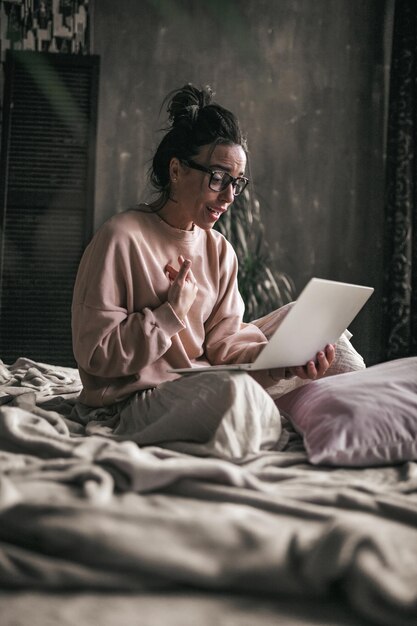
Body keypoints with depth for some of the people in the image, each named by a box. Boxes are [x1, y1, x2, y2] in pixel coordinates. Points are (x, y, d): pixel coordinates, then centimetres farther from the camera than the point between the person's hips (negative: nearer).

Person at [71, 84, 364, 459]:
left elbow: (224, 344, 4)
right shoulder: (122, 238, -11)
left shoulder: (220, 251, 11)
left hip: (203, 382, 8)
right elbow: (95, 353, -13)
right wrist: (173, 312, -14)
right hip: (139, 396, -8)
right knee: (235, 392, -39)